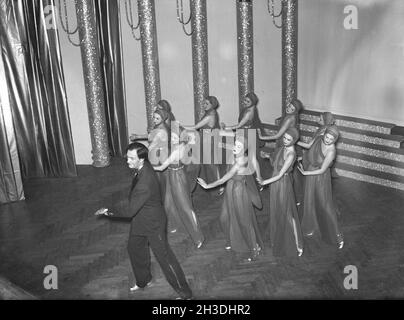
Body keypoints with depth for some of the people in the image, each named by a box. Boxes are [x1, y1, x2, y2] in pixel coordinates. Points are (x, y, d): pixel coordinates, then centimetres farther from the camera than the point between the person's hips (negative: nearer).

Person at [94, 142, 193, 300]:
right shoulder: (143, 168, -8)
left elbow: (130, 210, -30)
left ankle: (185, 292, 20)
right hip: (140, 221, 9)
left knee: (164, 257, 3)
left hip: (153, 224, -9)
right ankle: (143, 280, 49)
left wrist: (108, 212, -18)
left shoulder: (145, 183, -37)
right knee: (134, 248, 25)